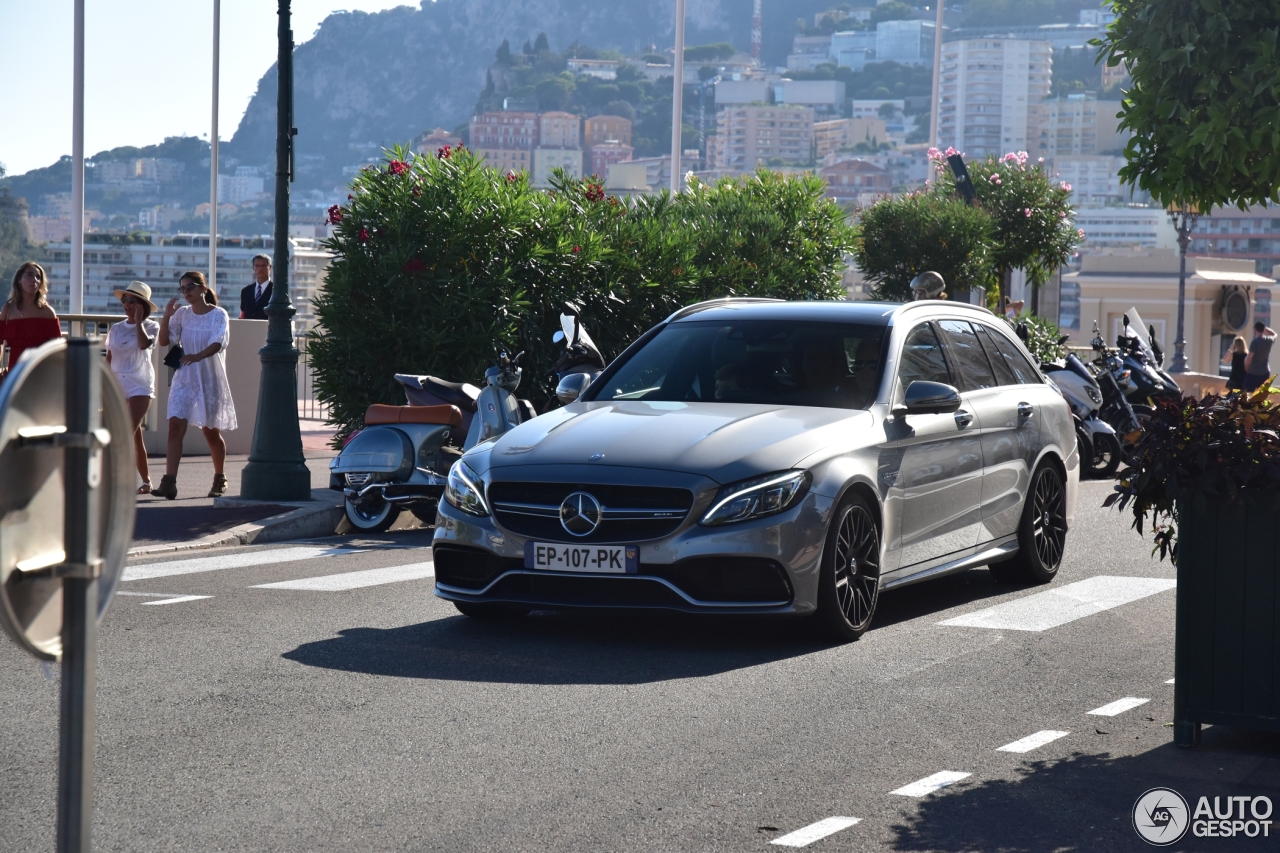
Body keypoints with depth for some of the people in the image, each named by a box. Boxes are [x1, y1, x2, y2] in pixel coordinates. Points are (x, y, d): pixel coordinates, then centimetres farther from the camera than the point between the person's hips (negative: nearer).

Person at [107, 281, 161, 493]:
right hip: (118, 387, 5)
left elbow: (144, 344, -22)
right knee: (135, 436, 8)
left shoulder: (150, 326, 0)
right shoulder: (116, 329, 11)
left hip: (139, 386, -5)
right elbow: (109, 360, 13)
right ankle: (146, 480, 17)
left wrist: (138, 320, -14)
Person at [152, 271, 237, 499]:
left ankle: (220, 479, 32)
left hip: (210, 379, -3)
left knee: (211, 431, 10)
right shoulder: (182, 314, 6)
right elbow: (164, 341, 4)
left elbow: (218, 343, -22)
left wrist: (198, 356, -40)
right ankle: (169, 483, -20)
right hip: (184, 378, 3)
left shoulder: (218, 315, -6)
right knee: (175, 425, -14)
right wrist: (166, 317, -12)